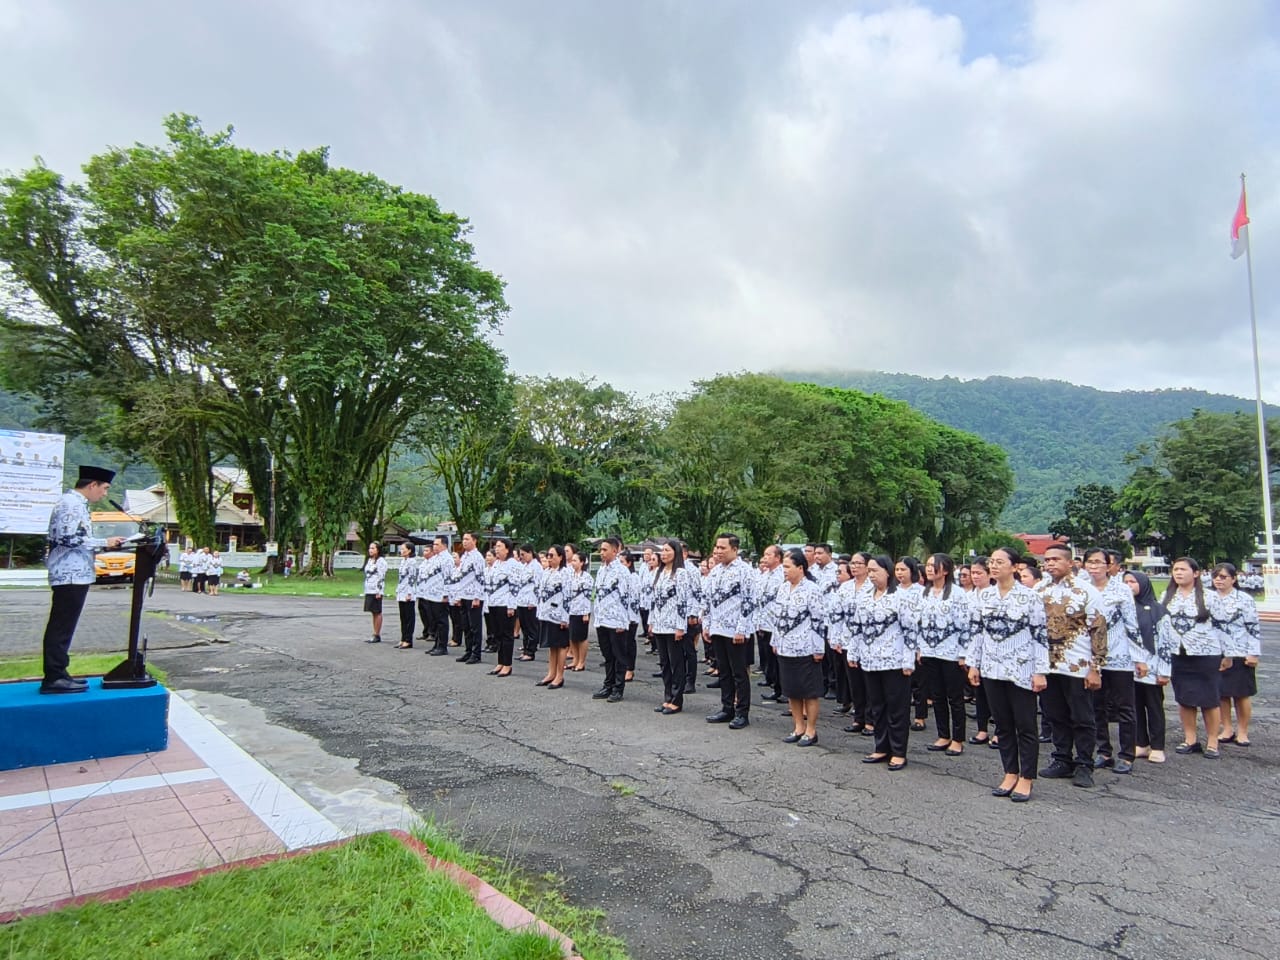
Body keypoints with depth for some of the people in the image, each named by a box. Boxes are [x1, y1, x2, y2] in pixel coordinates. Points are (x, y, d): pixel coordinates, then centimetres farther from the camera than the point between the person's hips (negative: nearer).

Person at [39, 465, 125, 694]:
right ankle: (54, 678, -1)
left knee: (61, 627, 13)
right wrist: (104, 542, -15)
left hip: (70, 574, 11)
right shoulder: (73, 504, -14)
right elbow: (71, 539, -23)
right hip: (71, 575, -11)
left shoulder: (73, 502, 18)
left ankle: (56, 674, 19)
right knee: (62, 627, -6)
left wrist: (103, 544, 13)